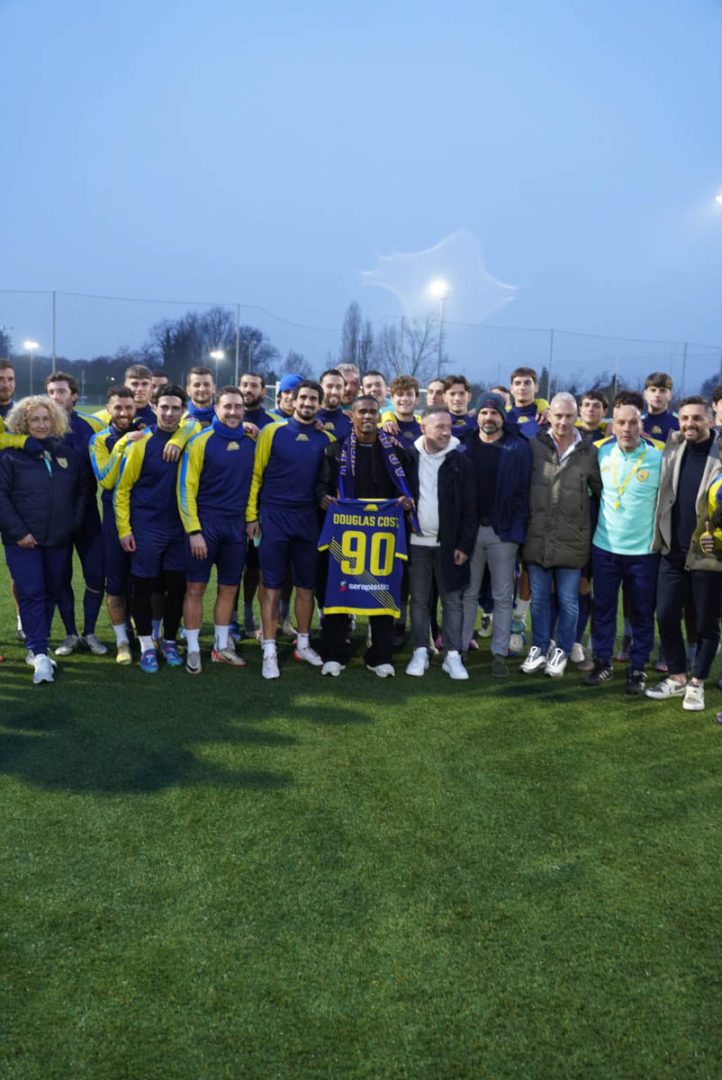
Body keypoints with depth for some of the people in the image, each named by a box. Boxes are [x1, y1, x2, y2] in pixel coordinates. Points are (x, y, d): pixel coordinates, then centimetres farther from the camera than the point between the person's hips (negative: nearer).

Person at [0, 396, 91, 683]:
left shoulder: (68, 453, 8)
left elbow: (84, 488, 15)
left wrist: (75, 520, 4)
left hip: (59, 540, 4)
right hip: (23, 541, -4)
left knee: (51, 593, 10)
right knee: (31, 594, -8)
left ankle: (37, 645, 24)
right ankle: (39, 654, -7)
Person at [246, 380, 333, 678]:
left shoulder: (327, 439, 6)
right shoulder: (272, 432, -1)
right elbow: (255, 474, -1)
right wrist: (251, 515, -5)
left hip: (308, 519, 3)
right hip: (274, 518, -3)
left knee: (307, 585, 10)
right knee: (271, 585, 0)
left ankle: (303, 643, 25)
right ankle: (269, 651, 6)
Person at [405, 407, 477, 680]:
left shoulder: (460, 461, -4)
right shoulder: (409, 458, 0)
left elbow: (469, 507, -3)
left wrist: (465, 545, -8)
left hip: (448, 544, -1)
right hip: (416, 542, 1)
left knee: (452, 601, 5)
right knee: (418, 600, 10)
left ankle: (453, 655, 14)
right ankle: (420, 652, 21)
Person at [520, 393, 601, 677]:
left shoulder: (588, 451, 0)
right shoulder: (534, 446, -1)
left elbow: (600, 491, 11)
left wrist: (596, 526, 10)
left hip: (572, 539, -1)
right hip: (537, 537, 1)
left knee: (568, 601, 9)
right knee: (539, 598, 12)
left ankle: (562, 651, 25)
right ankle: (539, 649, 26)